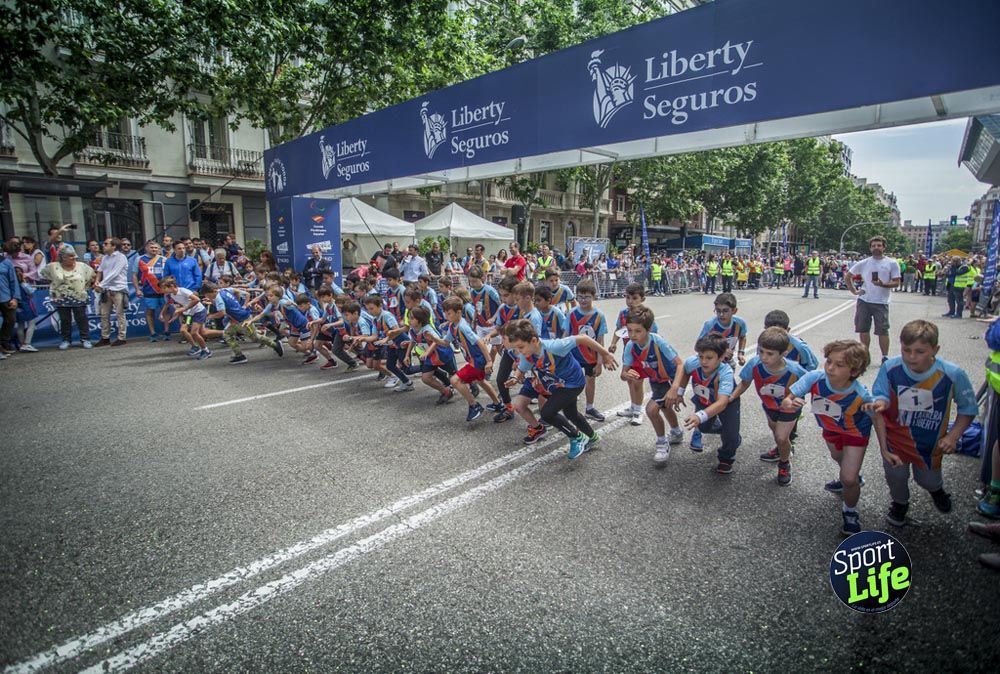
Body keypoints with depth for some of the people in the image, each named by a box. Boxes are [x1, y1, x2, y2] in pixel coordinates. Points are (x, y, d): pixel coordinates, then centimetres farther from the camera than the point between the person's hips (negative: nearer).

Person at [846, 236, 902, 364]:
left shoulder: (892, 263, -1)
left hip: (881, 302, -2)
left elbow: (897, 282, -3)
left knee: (883, 331, 0)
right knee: (863, 329, 8)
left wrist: (883, 284, -22)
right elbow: (848, 276, 13)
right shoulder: (863, 263, 4)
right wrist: (854, 291, 4)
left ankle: (885, 357, 10)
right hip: (864, 301, 2)